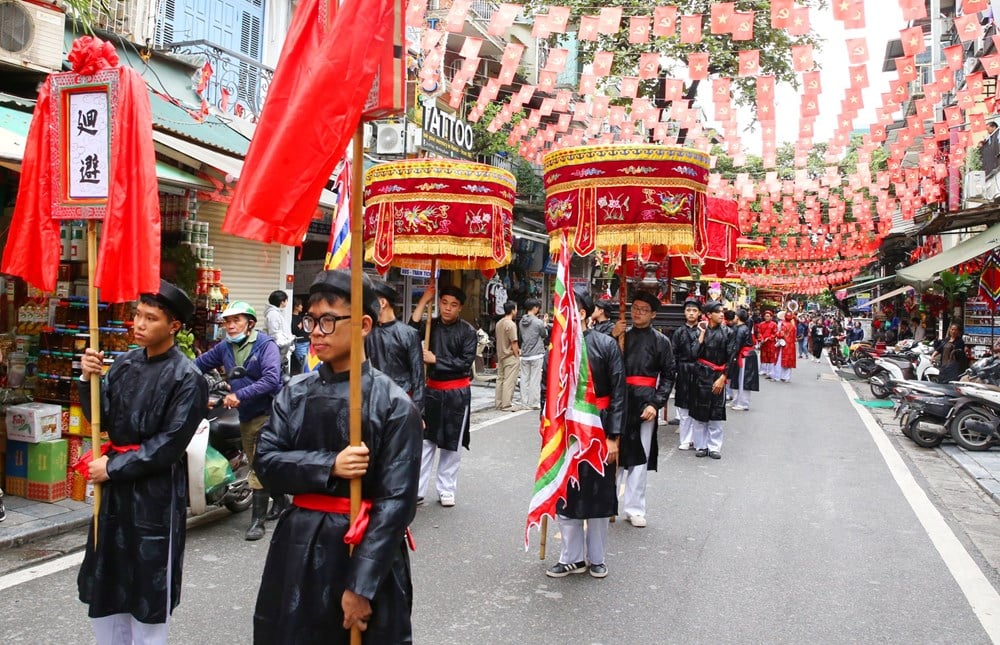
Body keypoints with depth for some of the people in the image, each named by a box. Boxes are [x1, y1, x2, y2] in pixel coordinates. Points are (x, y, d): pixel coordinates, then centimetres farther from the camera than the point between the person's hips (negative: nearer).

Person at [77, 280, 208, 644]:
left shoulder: (187, 378, -15)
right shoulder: (124, 364, 3)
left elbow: (169, 446, -17)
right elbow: (102, 420, 4)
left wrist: (112, 467, -13)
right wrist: (89, 379, -10)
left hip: (156, 491, -6)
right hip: (115, 486, 7)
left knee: (148, 586, 7)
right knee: (105, 578, 18)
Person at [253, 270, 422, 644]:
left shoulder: (394, 404, -12)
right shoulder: (295, 393, 3)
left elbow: (396, 501, -15)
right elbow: (267, 462, -1)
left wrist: (362, 586, -17)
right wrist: (328, 466, -18)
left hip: (365, 548, -4)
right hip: (298, 546, 4)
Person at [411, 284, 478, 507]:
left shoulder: (467, 331, -6)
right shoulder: (432, 325, 3)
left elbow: (466, 362, -13)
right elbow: (412, 330, -15)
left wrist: (435, 360, -14)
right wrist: (424, 300, -13)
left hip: (457, 393, -2)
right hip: (433, 390, 2)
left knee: (452, 444, 8)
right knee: (425, 440, 4)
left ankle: (446, 490, 20)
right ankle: (417, 489, 11)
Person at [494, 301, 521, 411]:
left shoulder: (499, 323, 9)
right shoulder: (511, 324, -17)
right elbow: (514, 342, -18)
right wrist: (517, 355, -8)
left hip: (500, 356, 9)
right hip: (510, 357, -9)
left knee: (500, 379, 12)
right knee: (509, 381, -4)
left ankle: (499, 403, 18)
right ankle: (507, 405, -3)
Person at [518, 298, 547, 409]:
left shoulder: (521, 322, 4)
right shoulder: (538, 322, -13)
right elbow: (545, 335, -1)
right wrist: (545, 324, 15)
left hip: (524, 355, 5)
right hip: (536, 355, -5)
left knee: (524, 379, 8)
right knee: (535, 380, 0)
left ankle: (524, 402, 12)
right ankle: (534, 403, 3)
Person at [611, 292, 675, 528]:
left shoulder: (661, 342, 3)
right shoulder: (622, 336, 7)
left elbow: (669, 375, 3)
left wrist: (656, 404, -7)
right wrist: (613, 338, -9)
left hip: (645, 404, -1)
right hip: (619, 400, 1)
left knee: (639, 458, 7)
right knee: (612, 455, 3)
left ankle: (634, 509, 17)